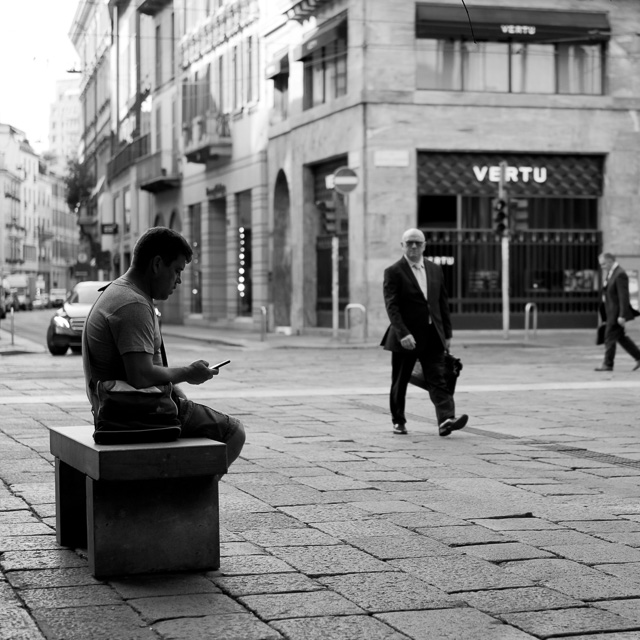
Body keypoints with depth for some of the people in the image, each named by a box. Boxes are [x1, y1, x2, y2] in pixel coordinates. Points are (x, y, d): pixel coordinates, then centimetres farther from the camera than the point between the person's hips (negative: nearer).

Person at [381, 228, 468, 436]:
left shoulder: (435, 270, 12)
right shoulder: (393, 272, -5)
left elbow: (443, 303, 14)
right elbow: (392, 306, -13)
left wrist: (447, 334, 9)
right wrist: (402, 334, -24)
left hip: (432, 337, 3)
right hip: (405, 337, -3)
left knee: (438, 379, -9)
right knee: (400, 382, 7)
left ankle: (446, 420, -20)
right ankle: (398, 421, 23)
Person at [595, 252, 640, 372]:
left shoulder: (620, 274, -18)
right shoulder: (609, 273, 11)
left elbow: (624, 296, -21)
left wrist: (622, 316, -23)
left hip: (616, 311, -10)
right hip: (611, 311, 10)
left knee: (610, 337, -4)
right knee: (621, 337, 14)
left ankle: (608, 364, 3)